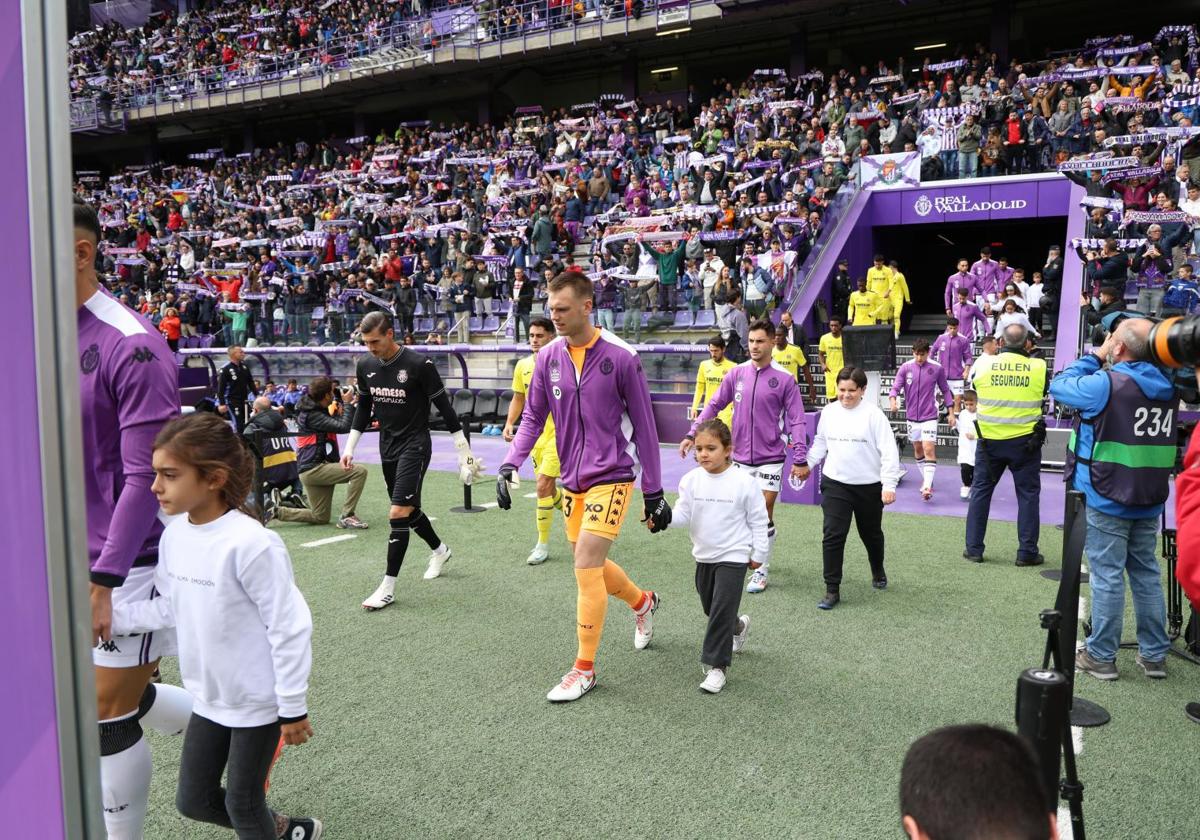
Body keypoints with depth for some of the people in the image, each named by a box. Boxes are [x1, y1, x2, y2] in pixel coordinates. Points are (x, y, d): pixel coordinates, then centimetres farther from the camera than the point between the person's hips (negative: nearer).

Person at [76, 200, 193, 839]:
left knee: (108, 713, 3)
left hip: (131, 560, -7)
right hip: (83, 556, 8)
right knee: (126, 696, 17)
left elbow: (144, 476, -20)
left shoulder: (131, 345, -18)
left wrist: (102, 582, -20)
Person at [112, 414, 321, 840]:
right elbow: (170, 609, 5)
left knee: (242, 805, 10)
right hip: (209, 697, 8)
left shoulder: (251, 544, -29)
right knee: (193, 801, 19)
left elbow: (289, 628, -23)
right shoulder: (175, 534, -5)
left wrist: (293, 709, -16)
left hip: (258, 701, -7)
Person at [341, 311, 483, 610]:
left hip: (414, 446, -7)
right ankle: (440, 550, 44)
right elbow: (363, 407, 15)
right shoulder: (365, 366, 1)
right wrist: (349, 448, 12)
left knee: (398, 513, -13)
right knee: (409, 509, 17)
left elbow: (444, 406, -12)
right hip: (387, 447, 7)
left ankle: (388, 586, -4)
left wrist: (465, 452, -11)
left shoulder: (419, 364, -17)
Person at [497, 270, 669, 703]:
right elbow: (532, 417, 8)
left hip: (611, 477, -6)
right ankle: (642, 602, 47)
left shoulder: (621, 357, -12)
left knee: (586, 566, -12)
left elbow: (644, 426, -7)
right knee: (591, 565, 16)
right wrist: (509, 465, -8)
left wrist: (654, 494, -5)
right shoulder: (548, 357, 1)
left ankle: (584, 668, 5)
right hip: (573, 479, 6)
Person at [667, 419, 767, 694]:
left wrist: (758, 552, -1)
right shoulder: (691, 480, -6)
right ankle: (737, 628, 50)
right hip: (704, 556, 5)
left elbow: (758, 519, -5)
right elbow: (682, 515, -9)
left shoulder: (744, 482, -14)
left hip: (733, 557, -5)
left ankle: (716, 665, -1)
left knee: (722, 609, -11)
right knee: (711, 608, 20)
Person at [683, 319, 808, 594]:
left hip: (770, 459, -3)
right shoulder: (737, 373, 2)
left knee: (764, 515, -3)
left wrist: (799, 459, -13)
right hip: (740, 458, 4)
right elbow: (714, 405, 7)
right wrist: (692, 434, 0)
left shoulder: (785, 379, -7)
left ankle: (761, 570, 10)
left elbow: (796, 420, -7)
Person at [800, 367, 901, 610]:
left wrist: (889, 484, -18)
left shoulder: (873, 414, -12)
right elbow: (820, 442, 18)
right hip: (835, 484, 2)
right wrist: (807, 464, 18)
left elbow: (889, 451, -13)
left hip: (869, 487, -2)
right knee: (833, 535, -9)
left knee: (871, 534, 18)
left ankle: (878, 572, 47)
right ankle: (832, 590, -3)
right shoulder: (829, 412, 0)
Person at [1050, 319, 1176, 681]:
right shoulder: (1167, 387, 3)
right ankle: (1154, 655, 23)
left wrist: (1096, 357, 4)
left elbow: (1059, 385, -4)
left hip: (1106, 500, -6)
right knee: (1147, 575, 15)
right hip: (1150, 501, 6)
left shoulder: (1106, 384, -17)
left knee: (1107, 577, 1)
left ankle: (1101, 656, 9)